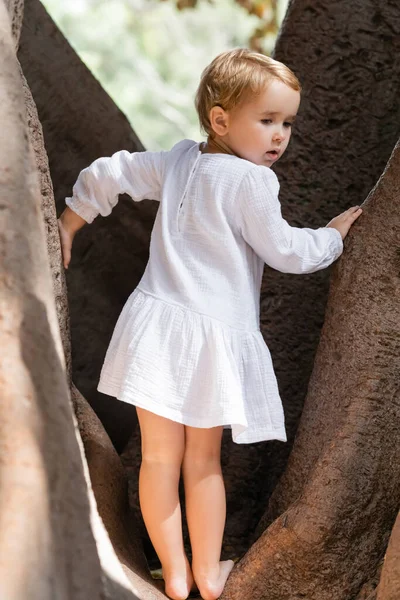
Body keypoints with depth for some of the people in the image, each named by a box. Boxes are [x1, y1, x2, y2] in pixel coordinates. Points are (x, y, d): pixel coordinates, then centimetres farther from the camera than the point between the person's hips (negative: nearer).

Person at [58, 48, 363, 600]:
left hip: (157, 323, 5)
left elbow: (107, 174, 15)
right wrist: (334, 234, 12)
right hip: (213, 335, -5)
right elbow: (287, 251, -6)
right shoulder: (250, 181, -12)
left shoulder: (178, 161, 8)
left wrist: (67, 228, 29)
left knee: (160, 457, 9)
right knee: (203, 461, 11)